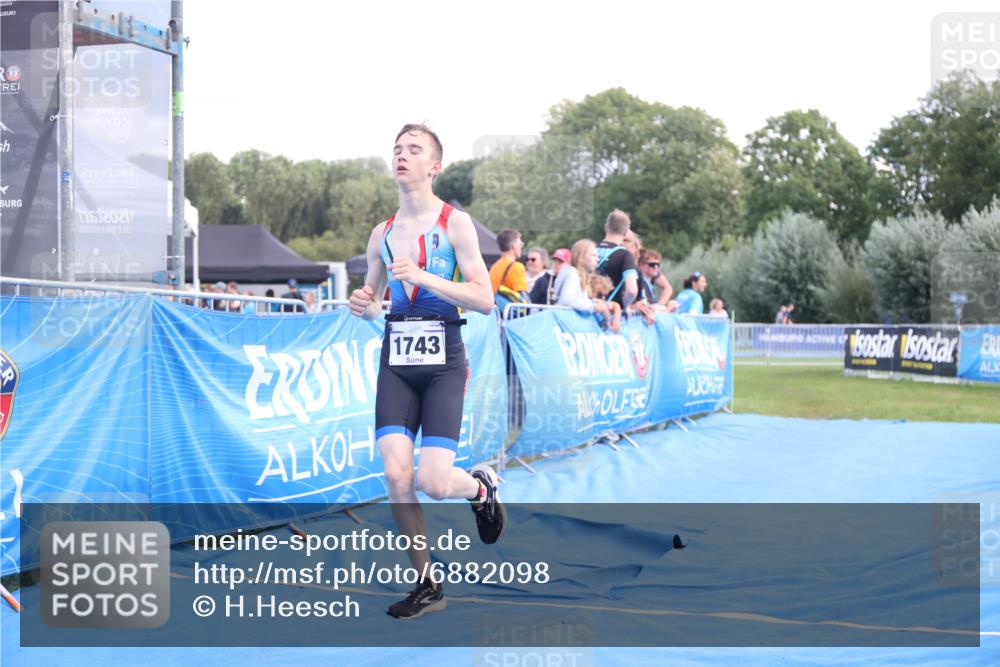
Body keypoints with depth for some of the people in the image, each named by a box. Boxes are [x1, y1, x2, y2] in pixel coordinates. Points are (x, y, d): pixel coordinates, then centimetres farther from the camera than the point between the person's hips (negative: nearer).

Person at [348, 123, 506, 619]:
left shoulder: (456, 223, -4)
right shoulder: (382, 234, 11)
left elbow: (485, 300, -11)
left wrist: (424, 277, -21)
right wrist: (364, 306, -1)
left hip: (442, 360, -4)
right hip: (395, 359, 4)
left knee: (433, 482, -13)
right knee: (395, 475, -8)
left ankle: (481, 486, 25)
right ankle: (427, 586, 7)